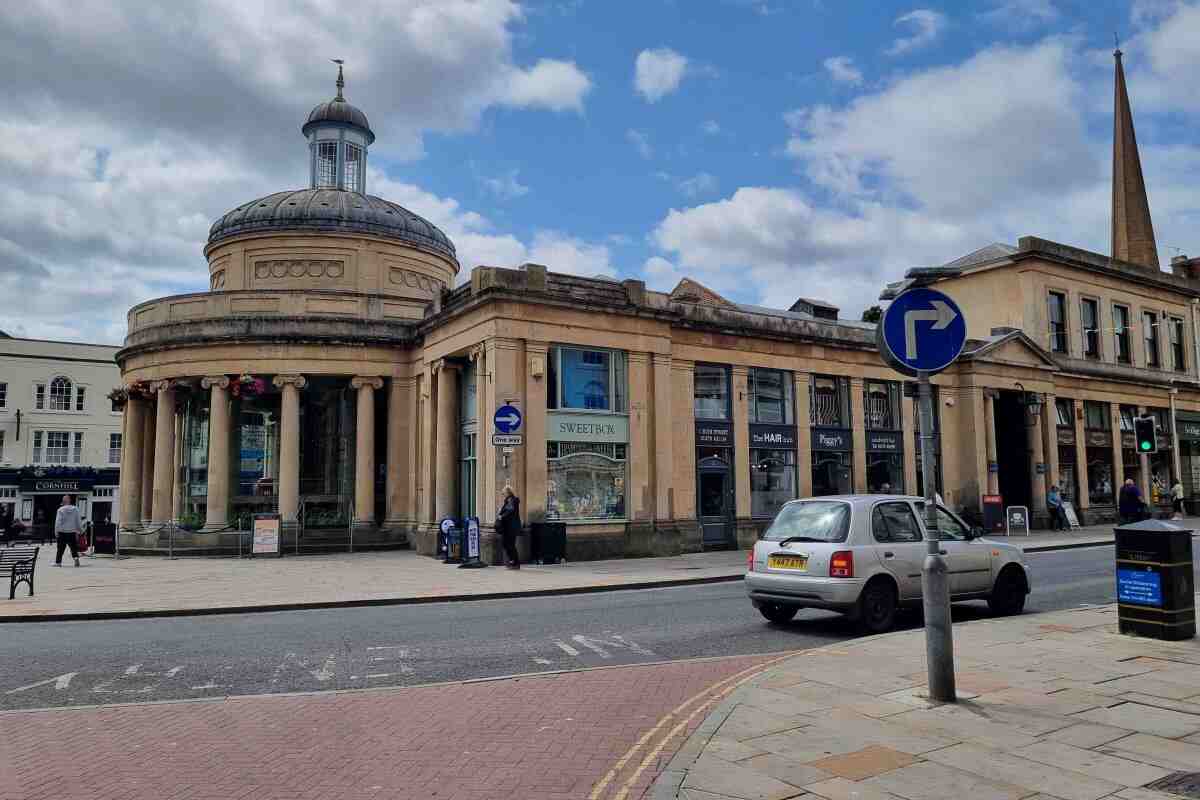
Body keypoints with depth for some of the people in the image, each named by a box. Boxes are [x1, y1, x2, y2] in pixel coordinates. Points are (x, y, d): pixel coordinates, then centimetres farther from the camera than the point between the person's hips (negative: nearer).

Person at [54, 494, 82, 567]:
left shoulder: (61, 509, -8)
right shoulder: (75, 509, 1)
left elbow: (58, 521, -9)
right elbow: (78, 521, 6)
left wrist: (56, 531, -4)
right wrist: (77, 531, 13)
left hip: (62, 532, -2)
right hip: (72, 531, 2)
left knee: (61, 548, 7)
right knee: (73, 547, 8)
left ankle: (58, 562, 12)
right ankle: (76, 557, -13)